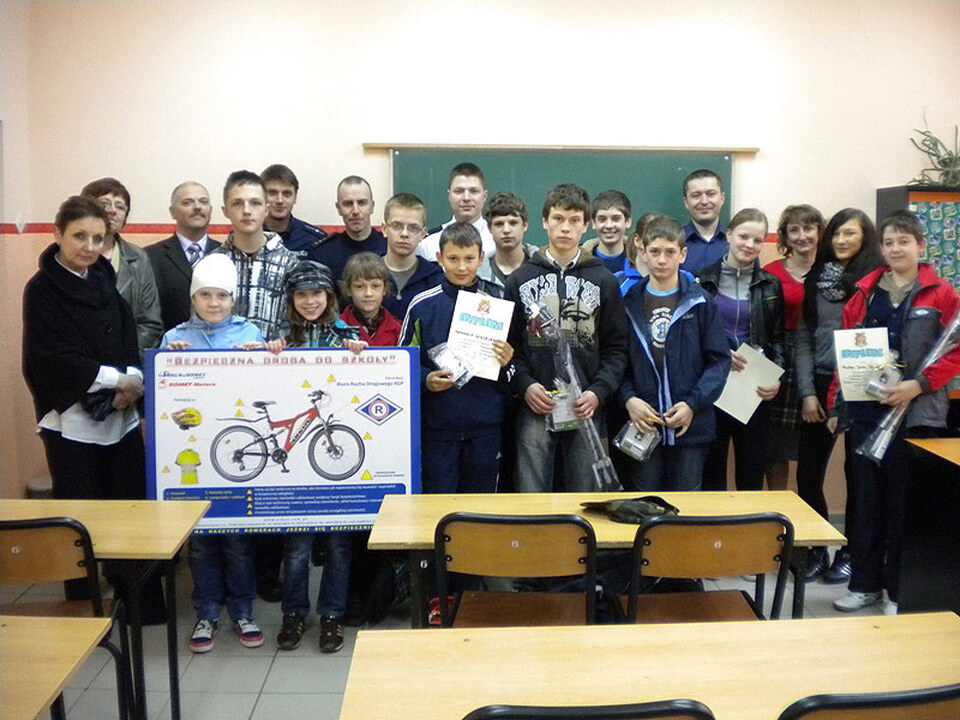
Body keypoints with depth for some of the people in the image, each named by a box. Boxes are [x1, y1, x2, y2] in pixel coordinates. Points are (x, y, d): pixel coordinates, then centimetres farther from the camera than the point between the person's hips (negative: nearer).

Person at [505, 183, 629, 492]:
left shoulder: (604, 281, 7)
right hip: (535, 409, 0)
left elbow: (617, 347, 4)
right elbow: (508, 343, 5)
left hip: (586, 410, 1)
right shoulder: (520, 280, 6)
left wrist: (599, 391, -10)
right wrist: (525, 385, -10)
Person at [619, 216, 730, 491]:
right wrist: (629, 398, -12)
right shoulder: (630, 303, 5)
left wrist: (693, 404, -12)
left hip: (692, 426, -1)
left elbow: (719, 360, -1)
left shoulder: (699, 302, 2)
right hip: (643, 427, 1)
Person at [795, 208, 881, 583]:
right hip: (821, 384, 4)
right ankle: (816, 550, 20)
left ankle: (850, 552, 23)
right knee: (808, 472, 4)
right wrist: (807, 392, -1)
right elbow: (804, 338, 6)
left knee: (858, 471, 8)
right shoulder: (816, 279, 8)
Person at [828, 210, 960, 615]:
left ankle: (900, 591, 17)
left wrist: (919, 384, -16)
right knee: (866, 501, 9)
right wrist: (835, 406, 6)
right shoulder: (864, 294, 10)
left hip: (915, 413, -3)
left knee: (905, 504, 4)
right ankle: (865, 583, 21)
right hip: (865, 411, 3)